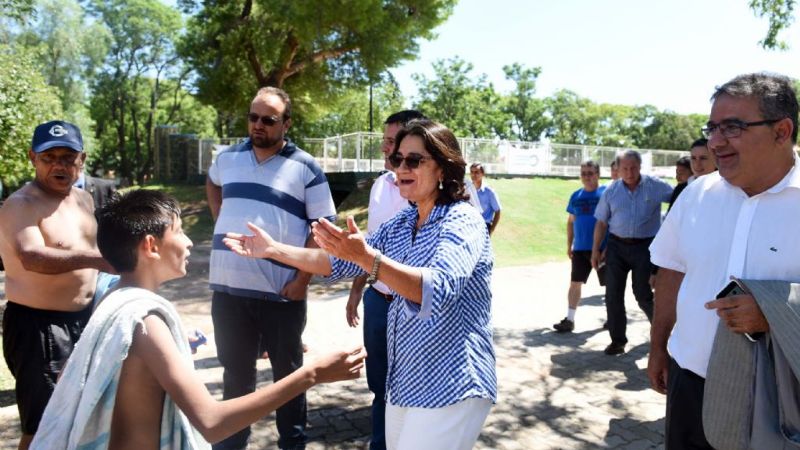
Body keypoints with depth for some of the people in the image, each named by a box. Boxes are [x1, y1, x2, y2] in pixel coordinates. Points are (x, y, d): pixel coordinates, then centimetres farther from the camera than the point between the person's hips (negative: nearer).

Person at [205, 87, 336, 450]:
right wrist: (222, 223, 15)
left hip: (282, 292, -3)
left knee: (287, 371, 14)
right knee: (235, 372, 18)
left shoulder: (306, 168, -5)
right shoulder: (228, 158, 8)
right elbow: (212, 183, 31)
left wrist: (303, 280, -13)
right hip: (228, 288, 4)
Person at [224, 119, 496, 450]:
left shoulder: (463, 220, -17)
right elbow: (341, 263, 9)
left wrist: (365, 256, -45)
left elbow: (438, 291, -34)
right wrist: (273, 249, 2)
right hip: (403, 380, 8)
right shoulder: (401, 224, 8)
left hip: (448, 388, -7)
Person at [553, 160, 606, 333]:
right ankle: (570, 319, 10)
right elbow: (571, 222, 14)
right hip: (579, 248, 4)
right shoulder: (576, 196, 8)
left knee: (609, 284, 10)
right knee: (575, 283, 4)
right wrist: (569, 245, 10)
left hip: (602, 248, -4)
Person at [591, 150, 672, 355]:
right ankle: (618, 339, 17)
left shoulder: (656, 186, -4)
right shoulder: (611, 191, 3)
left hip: (644, 246, -3)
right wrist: (595, 250, 5)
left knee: (643, 294, 1)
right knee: (613, 295, 5)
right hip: (616, 246, 3)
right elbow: (601, 223, 6)